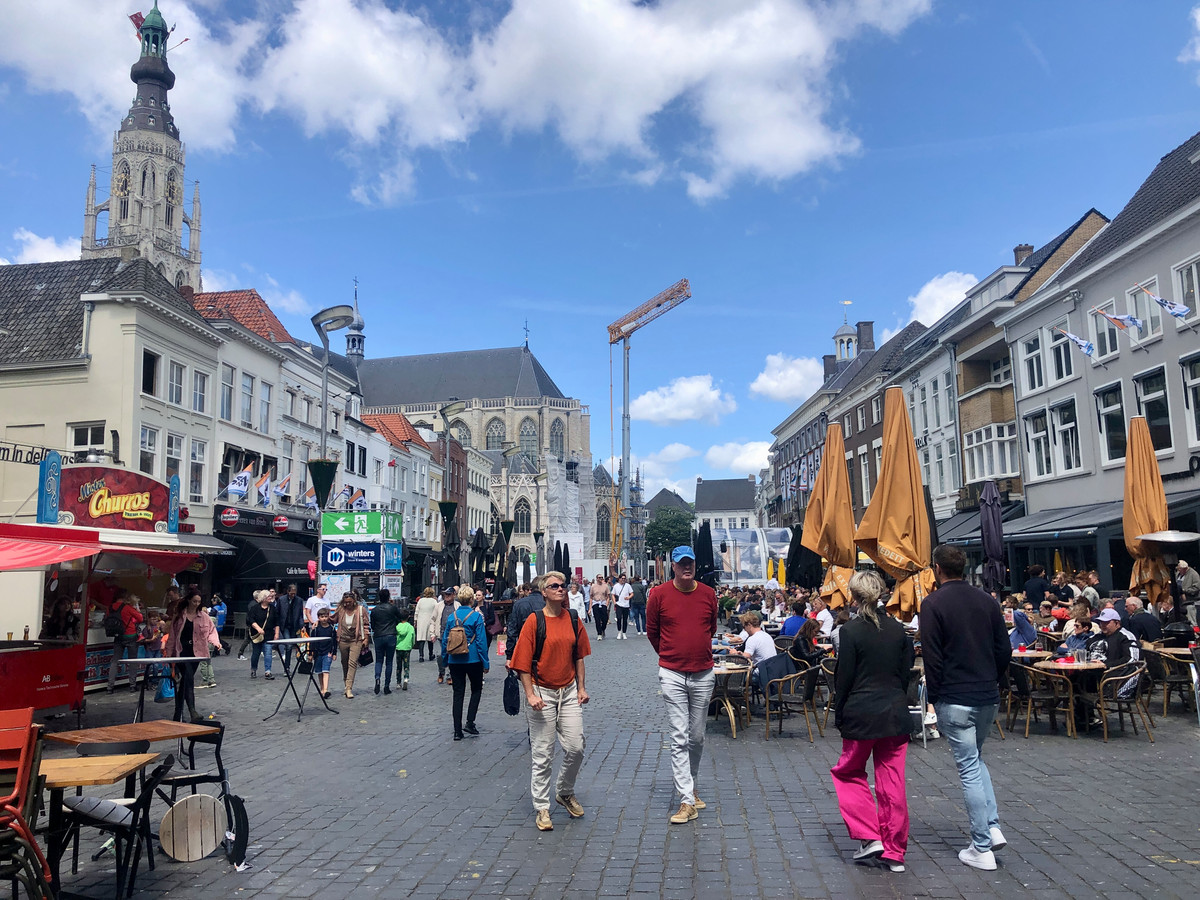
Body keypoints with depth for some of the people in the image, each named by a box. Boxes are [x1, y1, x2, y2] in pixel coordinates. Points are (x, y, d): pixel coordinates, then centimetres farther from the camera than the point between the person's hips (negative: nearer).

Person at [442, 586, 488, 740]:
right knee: (476, 689, 16)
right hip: (473, 659, -3)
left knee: (458, 693, 8)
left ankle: (457, 731, 8)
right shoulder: (476, 616, -9)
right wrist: (485, 662, -4)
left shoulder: (452, 616, 2)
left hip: (455, 660, 3)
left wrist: (445, 660, 17)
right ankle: (470, 722, 3)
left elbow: (445, 639, 6)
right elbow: (481, 640, -9)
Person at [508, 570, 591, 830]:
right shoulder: (534, 621, -9)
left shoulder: (573, 619, 5)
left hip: (569, 692, 4)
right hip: (542, 693, -4)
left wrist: (581, 687, 9)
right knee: (542, 754, 3)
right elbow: (523, 663, -9)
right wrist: (530, 694, -15)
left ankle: (565, 792, 29)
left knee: (576, 747, 4)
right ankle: (541, 808, 16)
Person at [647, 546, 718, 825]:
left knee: (697, 737, 13)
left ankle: (690, 784, 34)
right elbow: (652, 632, 7)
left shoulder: (708, 594, 2)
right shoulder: (659, 594, -6)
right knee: (679, 738, -3)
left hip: (703, 674, 3)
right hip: (672, 675, -3)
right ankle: (687, 801, 1)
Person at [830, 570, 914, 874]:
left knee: (848, 772, 15)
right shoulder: (898, 629, 2)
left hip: (861, 715, -4)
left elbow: (844, 677, -10)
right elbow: (906, 672, 8)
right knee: (892, 782, 9)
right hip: (895, 713, 4)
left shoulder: (851, 631, -12)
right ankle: (894, 852, 15)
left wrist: (838, 715, 1)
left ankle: (869, 838, 8)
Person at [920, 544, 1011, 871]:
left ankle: (982, 848, 7)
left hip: (955, 700, -6)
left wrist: (935, 697, -3)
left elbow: (931, 656, -12)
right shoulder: (986, 600, 6)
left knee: (969, 769, 1)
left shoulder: (933, 603, -10)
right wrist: (992, 682, 18)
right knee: (976, 759, 24)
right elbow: (1005, 649, 9)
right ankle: (993, 828, 15)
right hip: (988, 697, 6)